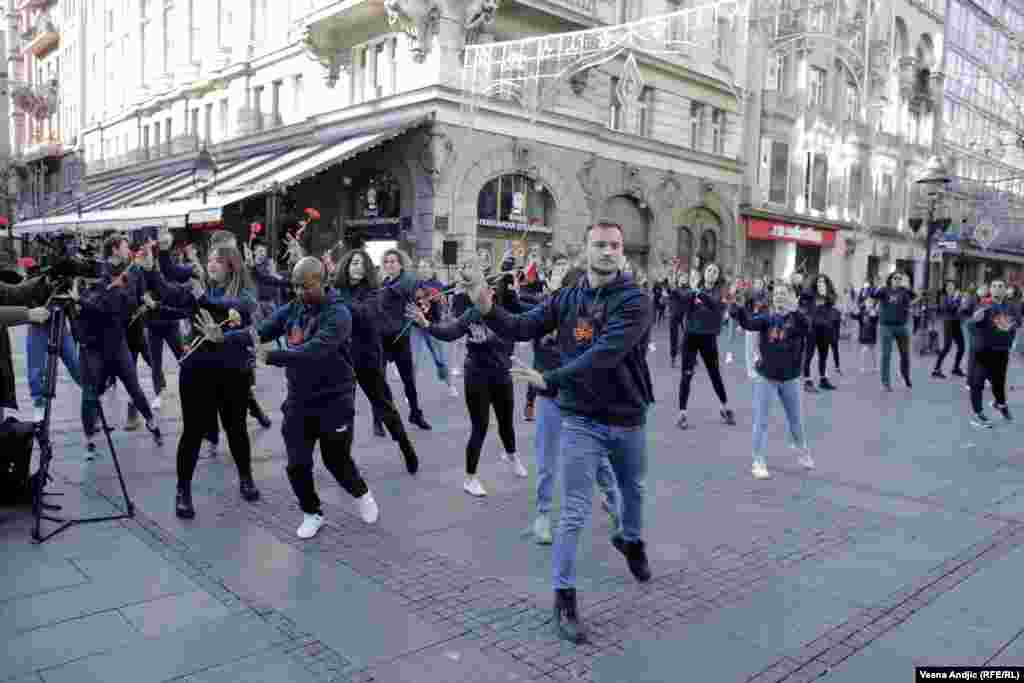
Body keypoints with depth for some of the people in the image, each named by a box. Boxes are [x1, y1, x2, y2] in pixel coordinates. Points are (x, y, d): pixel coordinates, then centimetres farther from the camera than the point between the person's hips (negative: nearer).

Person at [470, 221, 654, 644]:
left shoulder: (635, 301, -16)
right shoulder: (566, 300, -3)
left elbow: (604, 354, -28)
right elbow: (521, 329, -5)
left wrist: (549, 381, -32)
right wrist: (489, 310, -25)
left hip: (628, 419, 0)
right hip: (582, 420, 0)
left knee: (633, 489, 27)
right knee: (574, 512, -1)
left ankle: (630, 539, 57)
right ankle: (564, 596, 11)